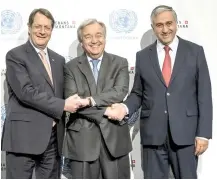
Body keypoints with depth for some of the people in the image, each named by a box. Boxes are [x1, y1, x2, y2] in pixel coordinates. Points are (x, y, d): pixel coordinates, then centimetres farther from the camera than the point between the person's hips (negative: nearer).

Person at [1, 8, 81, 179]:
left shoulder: (58, 59, 15)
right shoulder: (15, 55, -5)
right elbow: (26, 92, -16)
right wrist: (63, 105, -16)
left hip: (53, 138, 6)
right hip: (24, 136, -6)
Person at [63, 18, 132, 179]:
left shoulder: (120, 63, 6)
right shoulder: (71, 67, 5)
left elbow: (120, 92, -10)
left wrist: (89, 100, -18)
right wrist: (105, 111, -13)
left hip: (114, 137, 1)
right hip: (82, 139, 0)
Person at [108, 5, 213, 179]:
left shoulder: (195, 51, 2)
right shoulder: (143, 56, 6)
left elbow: (204, 95, -1)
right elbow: (138, 93, 10)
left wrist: (203, 133, -6)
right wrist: (125, 107, -11)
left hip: (185, 132, -1)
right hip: (153, 133, 2)